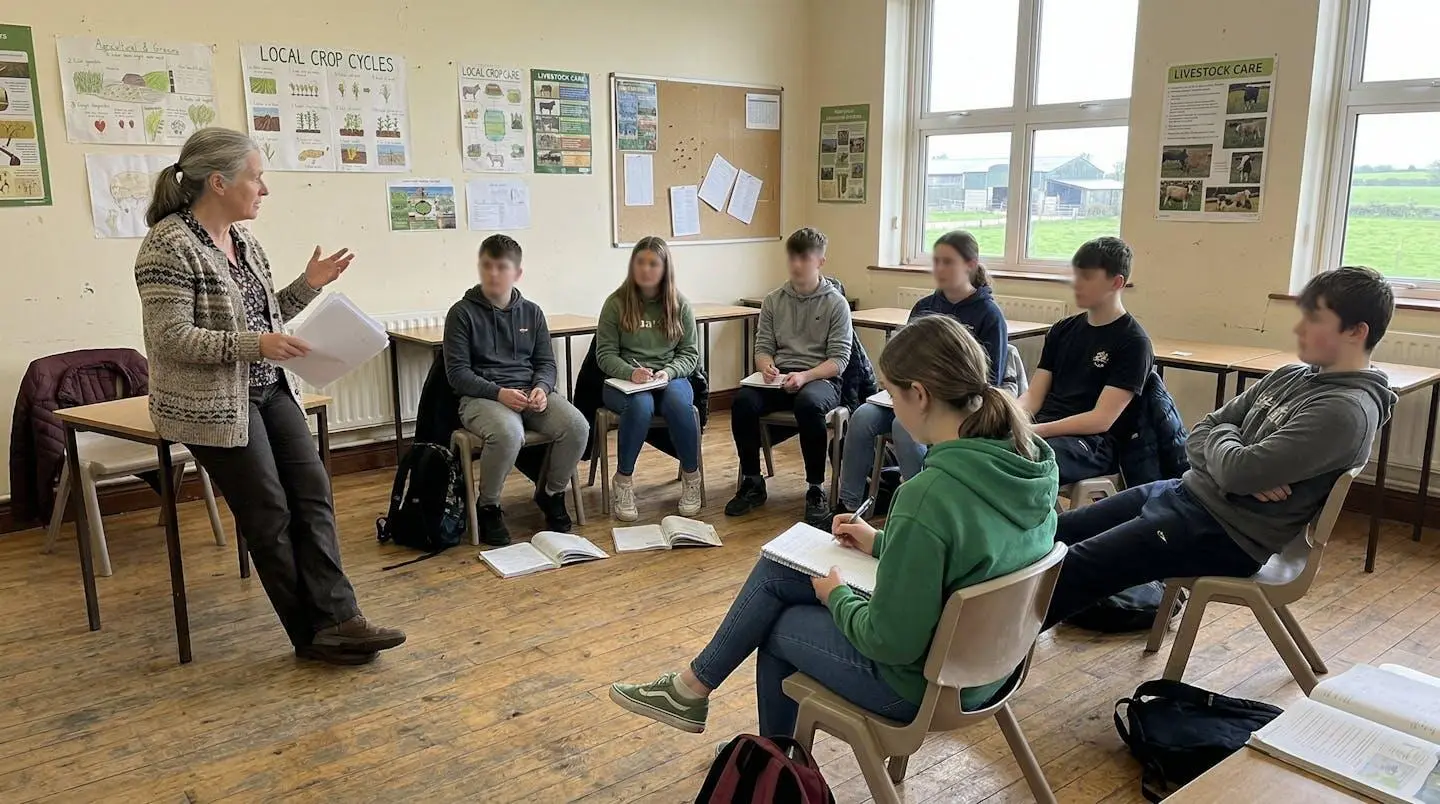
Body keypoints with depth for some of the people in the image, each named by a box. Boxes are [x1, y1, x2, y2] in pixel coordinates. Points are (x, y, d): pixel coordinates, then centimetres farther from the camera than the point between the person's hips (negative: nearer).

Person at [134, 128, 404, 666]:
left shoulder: (242, 238, 9)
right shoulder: (169, 244, -15)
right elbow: (171, 339, -20)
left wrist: (309, 284, 3)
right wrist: (255, 345, -28)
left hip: (269, 388, 8)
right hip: (211, 404, -8)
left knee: (312, 490, -3)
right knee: (268, 512, -3)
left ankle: (336, 617, -3)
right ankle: (312, 634, 8)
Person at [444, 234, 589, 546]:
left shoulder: (532, 312, 13)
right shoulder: (462, 313, 1)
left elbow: (546, 362, 14)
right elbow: (457, 372, -4)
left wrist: (541, 388, -10)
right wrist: (498, 392, -19)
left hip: (530, 392, 4)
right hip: (480, 396, -4)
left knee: (577, 426, -23)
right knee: (509, 433, -38)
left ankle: (551, 494, 5)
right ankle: (488, 506, -10)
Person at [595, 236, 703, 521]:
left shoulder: (679, 305, 6)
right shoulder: (616, 303, 1)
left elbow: (690, 353, 6)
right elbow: (605, 354, -1)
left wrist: (669, 372, -14)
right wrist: (631, 372, -20)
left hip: (670, 378, 2)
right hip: (624, 380, -1)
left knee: (679, 403, -34)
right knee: (641, 406, -36)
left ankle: (691, 476, -12)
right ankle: (623, 481, -18)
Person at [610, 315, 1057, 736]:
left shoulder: (930, 495, -33)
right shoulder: (1028, 462, -6)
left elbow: (890, 641, -27)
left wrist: (837, 597, -8)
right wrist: (881, 544, 10)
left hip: (922, 683, -8)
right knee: (776, 569, 15)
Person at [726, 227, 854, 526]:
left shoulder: (836, 303, 2)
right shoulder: (774, 300, 13)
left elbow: (839, 359, -4)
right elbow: (763, 347, 13)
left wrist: (804, 376, -21)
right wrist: (767, 367, -11)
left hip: (820, 379, -3)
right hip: (779, 378, 4)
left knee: (808, 404, -39)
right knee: (742, 401, -28)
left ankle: (816, 490, -23)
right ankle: (752, 483, -11)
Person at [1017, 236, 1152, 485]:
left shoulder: (1133, 342, -2)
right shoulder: (1062, 331, 17)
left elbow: (1101, 419, -11)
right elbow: (1033, 396, 13)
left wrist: (1034, 431, -20)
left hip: (1092, 442, -6)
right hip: (1041, 431, 6)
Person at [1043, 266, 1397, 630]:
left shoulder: (1347, 411, -18)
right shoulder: (1290, 377, 9)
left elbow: (1237, 470, -25)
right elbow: (1199, 436, 9)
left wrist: (1223, 436, -3)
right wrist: (1247, 474, -11)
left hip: (1227, 532, -9)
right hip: (1187, 490, 9)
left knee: (1072, 566, -14)